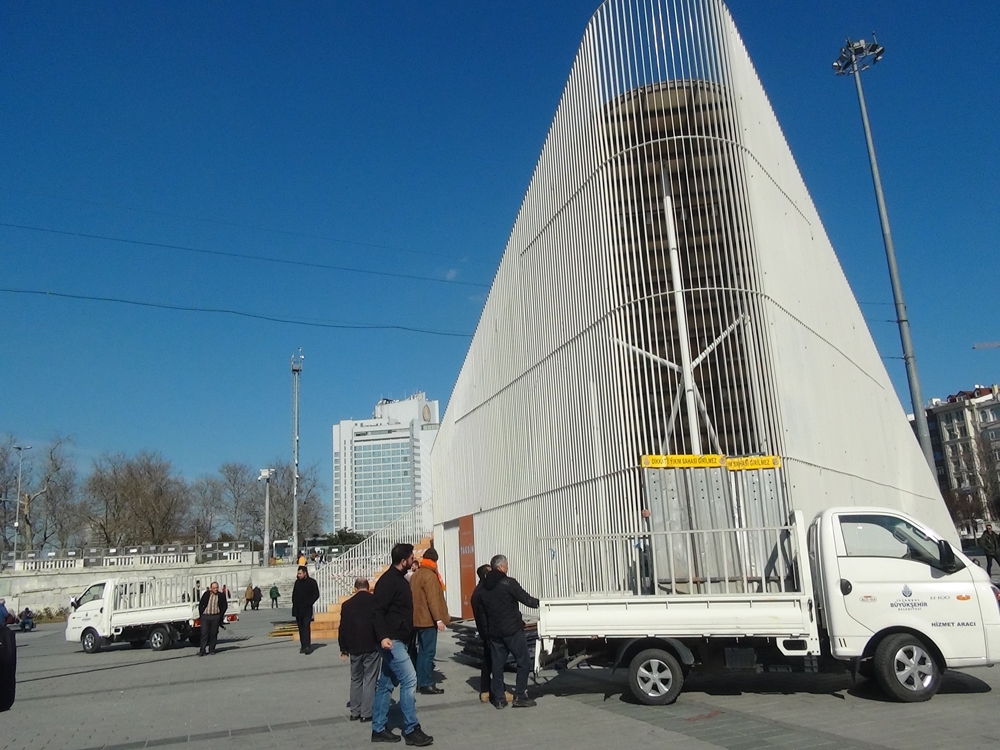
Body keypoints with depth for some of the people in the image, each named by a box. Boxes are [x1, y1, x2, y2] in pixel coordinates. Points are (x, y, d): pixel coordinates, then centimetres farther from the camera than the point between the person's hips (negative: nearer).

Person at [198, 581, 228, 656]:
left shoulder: (221, 595, 3)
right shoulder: (206, 594, 5)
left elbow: (225, 606, 8)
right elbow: (200, 604, 10)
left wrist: (221, 615, 0)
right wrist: (201, 614, 3)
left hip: (216, 617, 0)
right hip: (205, 616, 0)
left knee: (213, 634, 4)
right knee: (204, 633, -3)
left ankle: (211, 649, 15)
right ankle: (202, 650, 1)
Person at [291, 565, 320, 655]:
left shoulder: (312, 582, -4)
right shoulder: (297, 582, 13)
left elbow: (316, 594, -5)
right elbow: (294, 594, 23)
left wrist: (308, 603, -13)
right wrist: (294, 603, 7)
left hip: (307, 609, -6)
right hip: (298, 609, 6)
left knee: (306, 627, -13)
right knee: (301, 628, 7)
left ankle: (307, 646, -16)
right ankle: (303, 646, 12)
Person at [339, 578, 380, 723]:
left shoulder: (347, 604, 1)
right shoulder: (376, 601, -4)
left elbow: (343, 628, 2)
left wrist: (343, 649, 10)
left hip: (355, 648, 2)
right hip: (372, 647, -2)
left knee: (356, 680, 15)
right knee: (369, 680, 2)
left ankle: (355, 712, 18)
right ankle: (366, 713, 2)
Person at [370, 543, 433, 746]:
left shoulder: (399, 579, 14)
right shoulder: (388, 580, -16)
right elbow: (377, 611, -23)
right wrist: (383, 636, -32)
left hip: (398, 640, 10)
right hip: (391, 640, -10)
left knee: (386, 684, 12)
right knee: (409, 679, -10)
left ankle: (378, 729, 19)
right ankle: (411, 730, -4)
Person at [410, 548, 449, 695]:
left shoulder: (415, 575, 14)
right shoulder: (430, 576, -14)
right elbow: (433, 599, -21)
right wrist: (439, 619, -21)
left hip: (418, 618, 9)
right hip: (428, 619, -9)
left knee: (422, 651, 14)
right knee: (428, 652, -5)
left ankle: (420, 682, 17)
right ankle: (426, 684, -4)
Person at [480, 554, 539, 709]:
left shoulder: (484, 586, 7)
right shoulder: (508, 583, -13)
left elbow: (483, 609, 11)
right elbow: (526, 599, -11)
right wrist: (538, 603, 7)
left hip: (494, 631, 6)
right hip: (512, 630, -6)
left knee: (497, 664, 11)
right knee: (523, 662, 4)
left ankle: (499, 698, 13)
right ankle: (519, 697, 3)